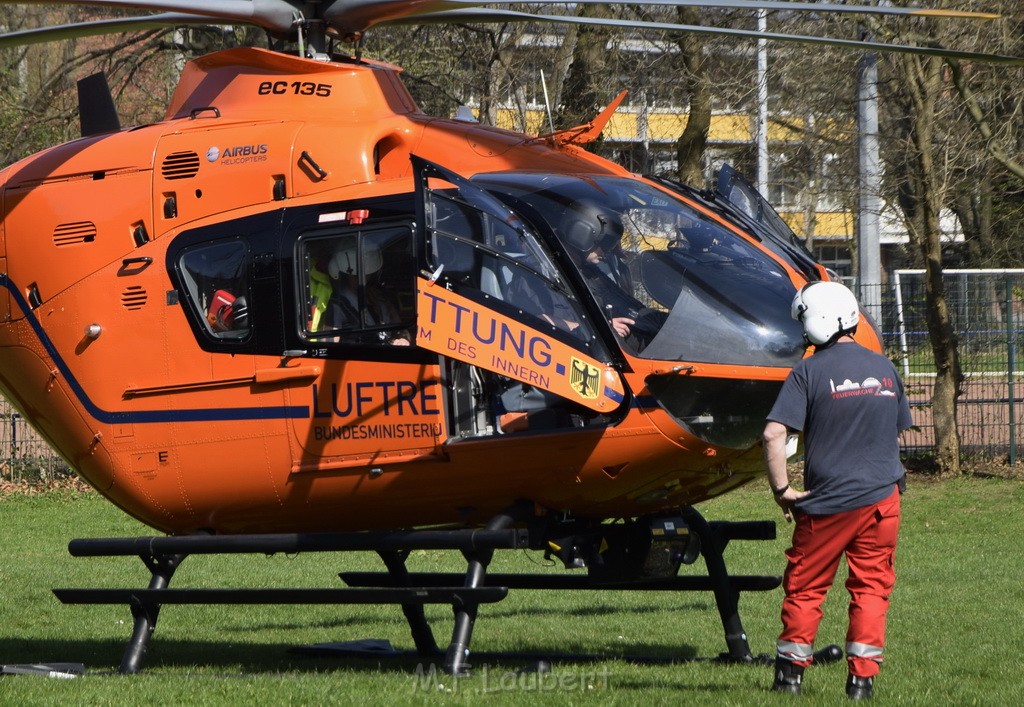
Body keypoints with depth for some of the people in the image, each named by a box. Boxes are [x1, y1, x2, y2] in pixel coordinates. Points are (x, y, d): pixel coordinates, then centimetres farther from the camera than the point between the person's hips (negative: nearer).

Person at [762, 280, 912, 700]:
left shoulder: (811, 371, -9)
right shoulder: (884, 368, 7)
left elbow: (773, 434, -18)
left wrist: (781, 489, -8)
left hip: (829, 501, -3)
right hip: (882, 499, 4)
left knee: (805, 586, 9)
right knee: (871, 587, 10)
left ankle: (791, 673, 15)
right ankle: (862, 677, 6)